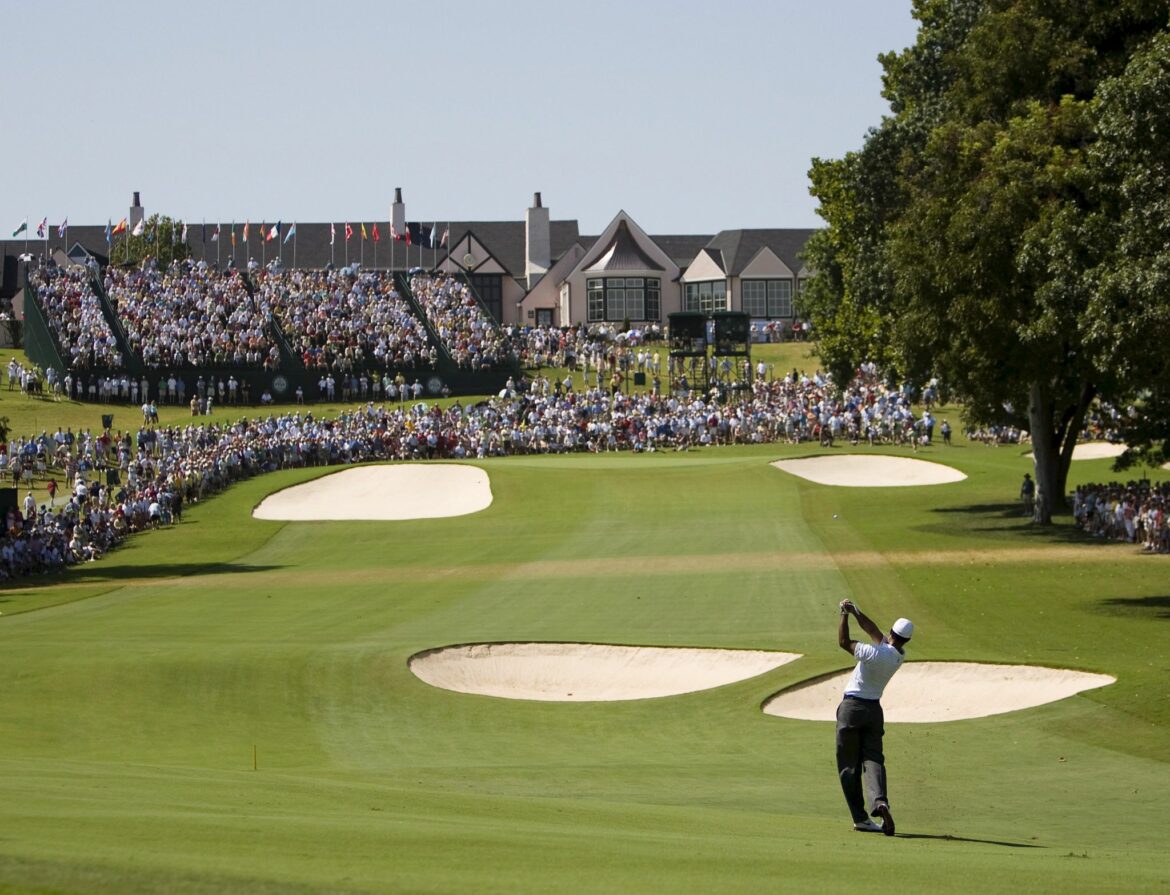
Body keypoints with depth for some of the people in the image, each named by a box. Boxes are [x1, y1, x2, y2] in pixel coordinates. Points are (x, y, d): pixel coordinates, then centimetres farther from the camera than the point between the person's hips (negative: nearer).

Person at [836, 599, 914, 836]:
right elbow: (873, 631, 12)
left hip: (852, 709, -5)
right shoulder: (899, 656, 1)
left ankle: (860, 817, 0)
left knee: (849, 765, 3)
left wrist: (845, 615, -2)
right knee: (872, 759, 0)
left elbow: (844, 642, -10)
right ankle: (879, 802, -28)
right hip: (874, 710, 5)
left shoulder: (875, 654, -20)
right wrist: (856, 612, 11)